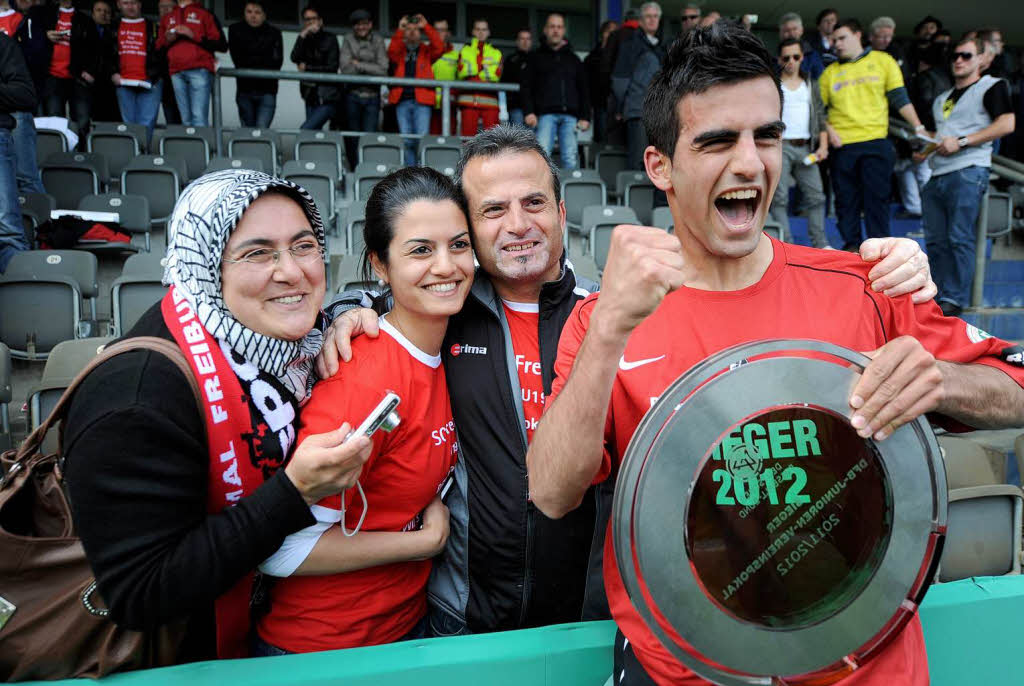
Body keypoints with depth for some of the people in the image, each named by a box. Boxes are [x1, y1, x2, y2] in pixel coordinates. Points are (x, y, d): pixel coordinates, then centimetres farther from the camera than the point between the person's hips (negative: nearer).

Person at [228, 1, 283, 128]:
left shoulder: (274, 33, 4)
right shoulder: (236, 30, 6)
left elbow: (276, 62, -6)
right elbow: (238, 60, -4)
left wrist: (249, 62, -7)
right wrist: (263, 62, -7)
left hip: (267, 90, -2)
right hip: (244, 90, 2)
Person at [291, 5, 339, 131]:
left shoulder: (330, 39, -2)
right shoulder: (305, 39, 10)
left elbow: (332, 67, -7)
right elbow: (295, 58, -7)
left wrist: (307, 68, -6)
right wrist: (303, 35, -14)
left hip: (327, 98, -5)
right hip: (311, 97, 5)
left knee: (305, 130, -18)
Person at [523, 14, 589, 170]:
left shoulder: (573, 59, 23)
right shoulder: (537, 57, 16)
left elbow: (584, 89, 20)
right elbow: (527, 87, 8)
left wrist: (585, 117, 8)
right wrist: (529, 112, -7)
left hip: (570, 116, 2)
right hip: (546, 114, -2)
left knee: (570, 158, -8)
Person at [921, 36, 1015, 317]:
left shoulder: (992, 86, 6)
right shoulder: (942, 98, 27)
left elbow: (1007, 124, -7)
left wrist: (961, 142, -12)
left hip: (968, 171, -7)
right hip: (937, 174, 7)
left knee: (959, 238, -12)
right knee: (935, 240, 4)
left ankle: (955, 299, -11)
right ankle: (941, 294, 10)